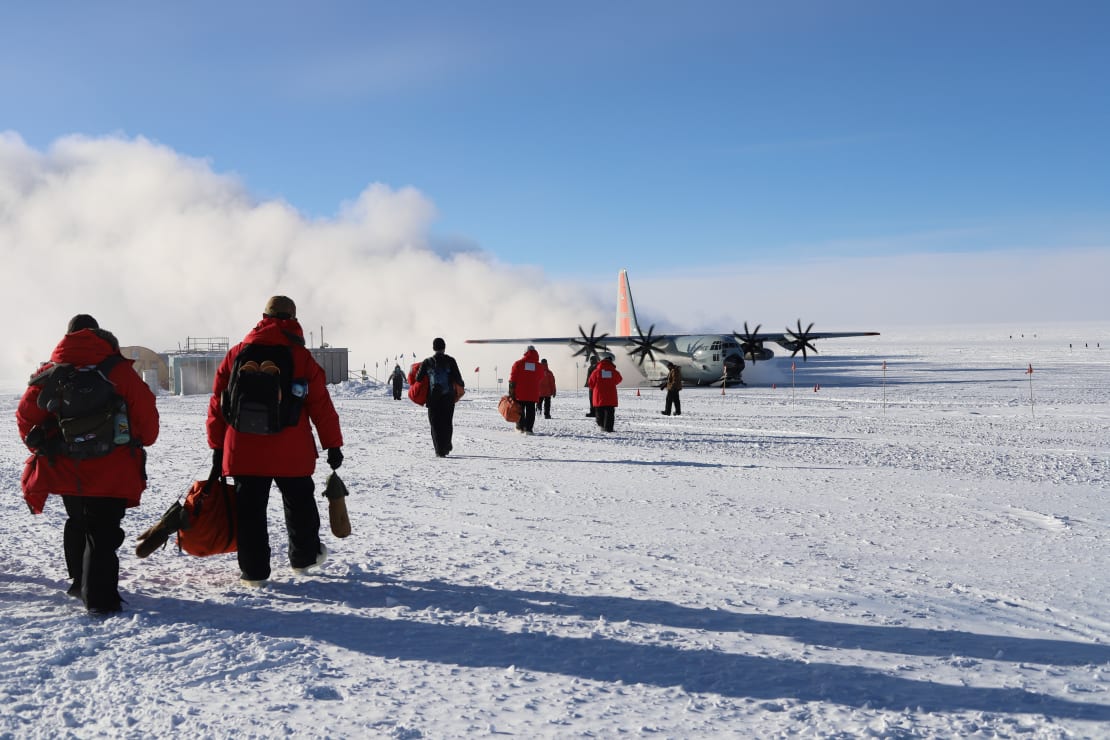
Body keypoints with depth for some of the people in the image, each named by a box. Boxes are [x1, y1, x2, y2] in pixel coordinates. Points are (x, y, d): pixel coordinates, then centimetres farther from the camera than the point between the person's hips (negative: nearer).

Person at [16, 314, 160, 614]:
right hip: (110, 473, -4)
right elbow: (145, 410, -7)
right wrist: (143, 442, 11)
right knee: (103, 533, -2)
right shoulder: (117, 369, -5)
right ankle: (99, 597, -11)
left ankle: (80, 584, 33)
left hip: (65, 470, 4)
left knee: (77, 525, 24)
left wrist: (41, 448, 19)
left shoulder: (50, 372, 4)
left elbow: (26, 414, 4)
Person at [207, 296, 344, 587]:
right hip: (291, 453, -1)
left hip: (244, 451, 1)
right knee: (299, 502, 18)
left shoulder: (236, 354, 4)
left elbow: (217, 404, 5)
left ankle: (254, 571, 10)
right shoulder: (301, 356, -2)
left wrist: (218, 448, 12)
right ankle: (304, 557, 32)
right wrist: (333, 445, 5)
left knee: (250, 508, 8)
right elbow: (321, 405, -2)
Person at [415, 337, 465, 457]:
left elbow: (418, 378, 2)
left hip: (433, 398, 0)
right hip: (448, 398, 0)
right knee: (447, 423, 16)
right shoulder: (450, 361, -4)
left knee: (435, 424, 6)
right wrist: (462, 385, 15)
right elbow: (457, 378, -6)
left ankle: (440, 450, -1)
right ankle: (446, 447, 14)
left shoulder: (427, 363, -1)